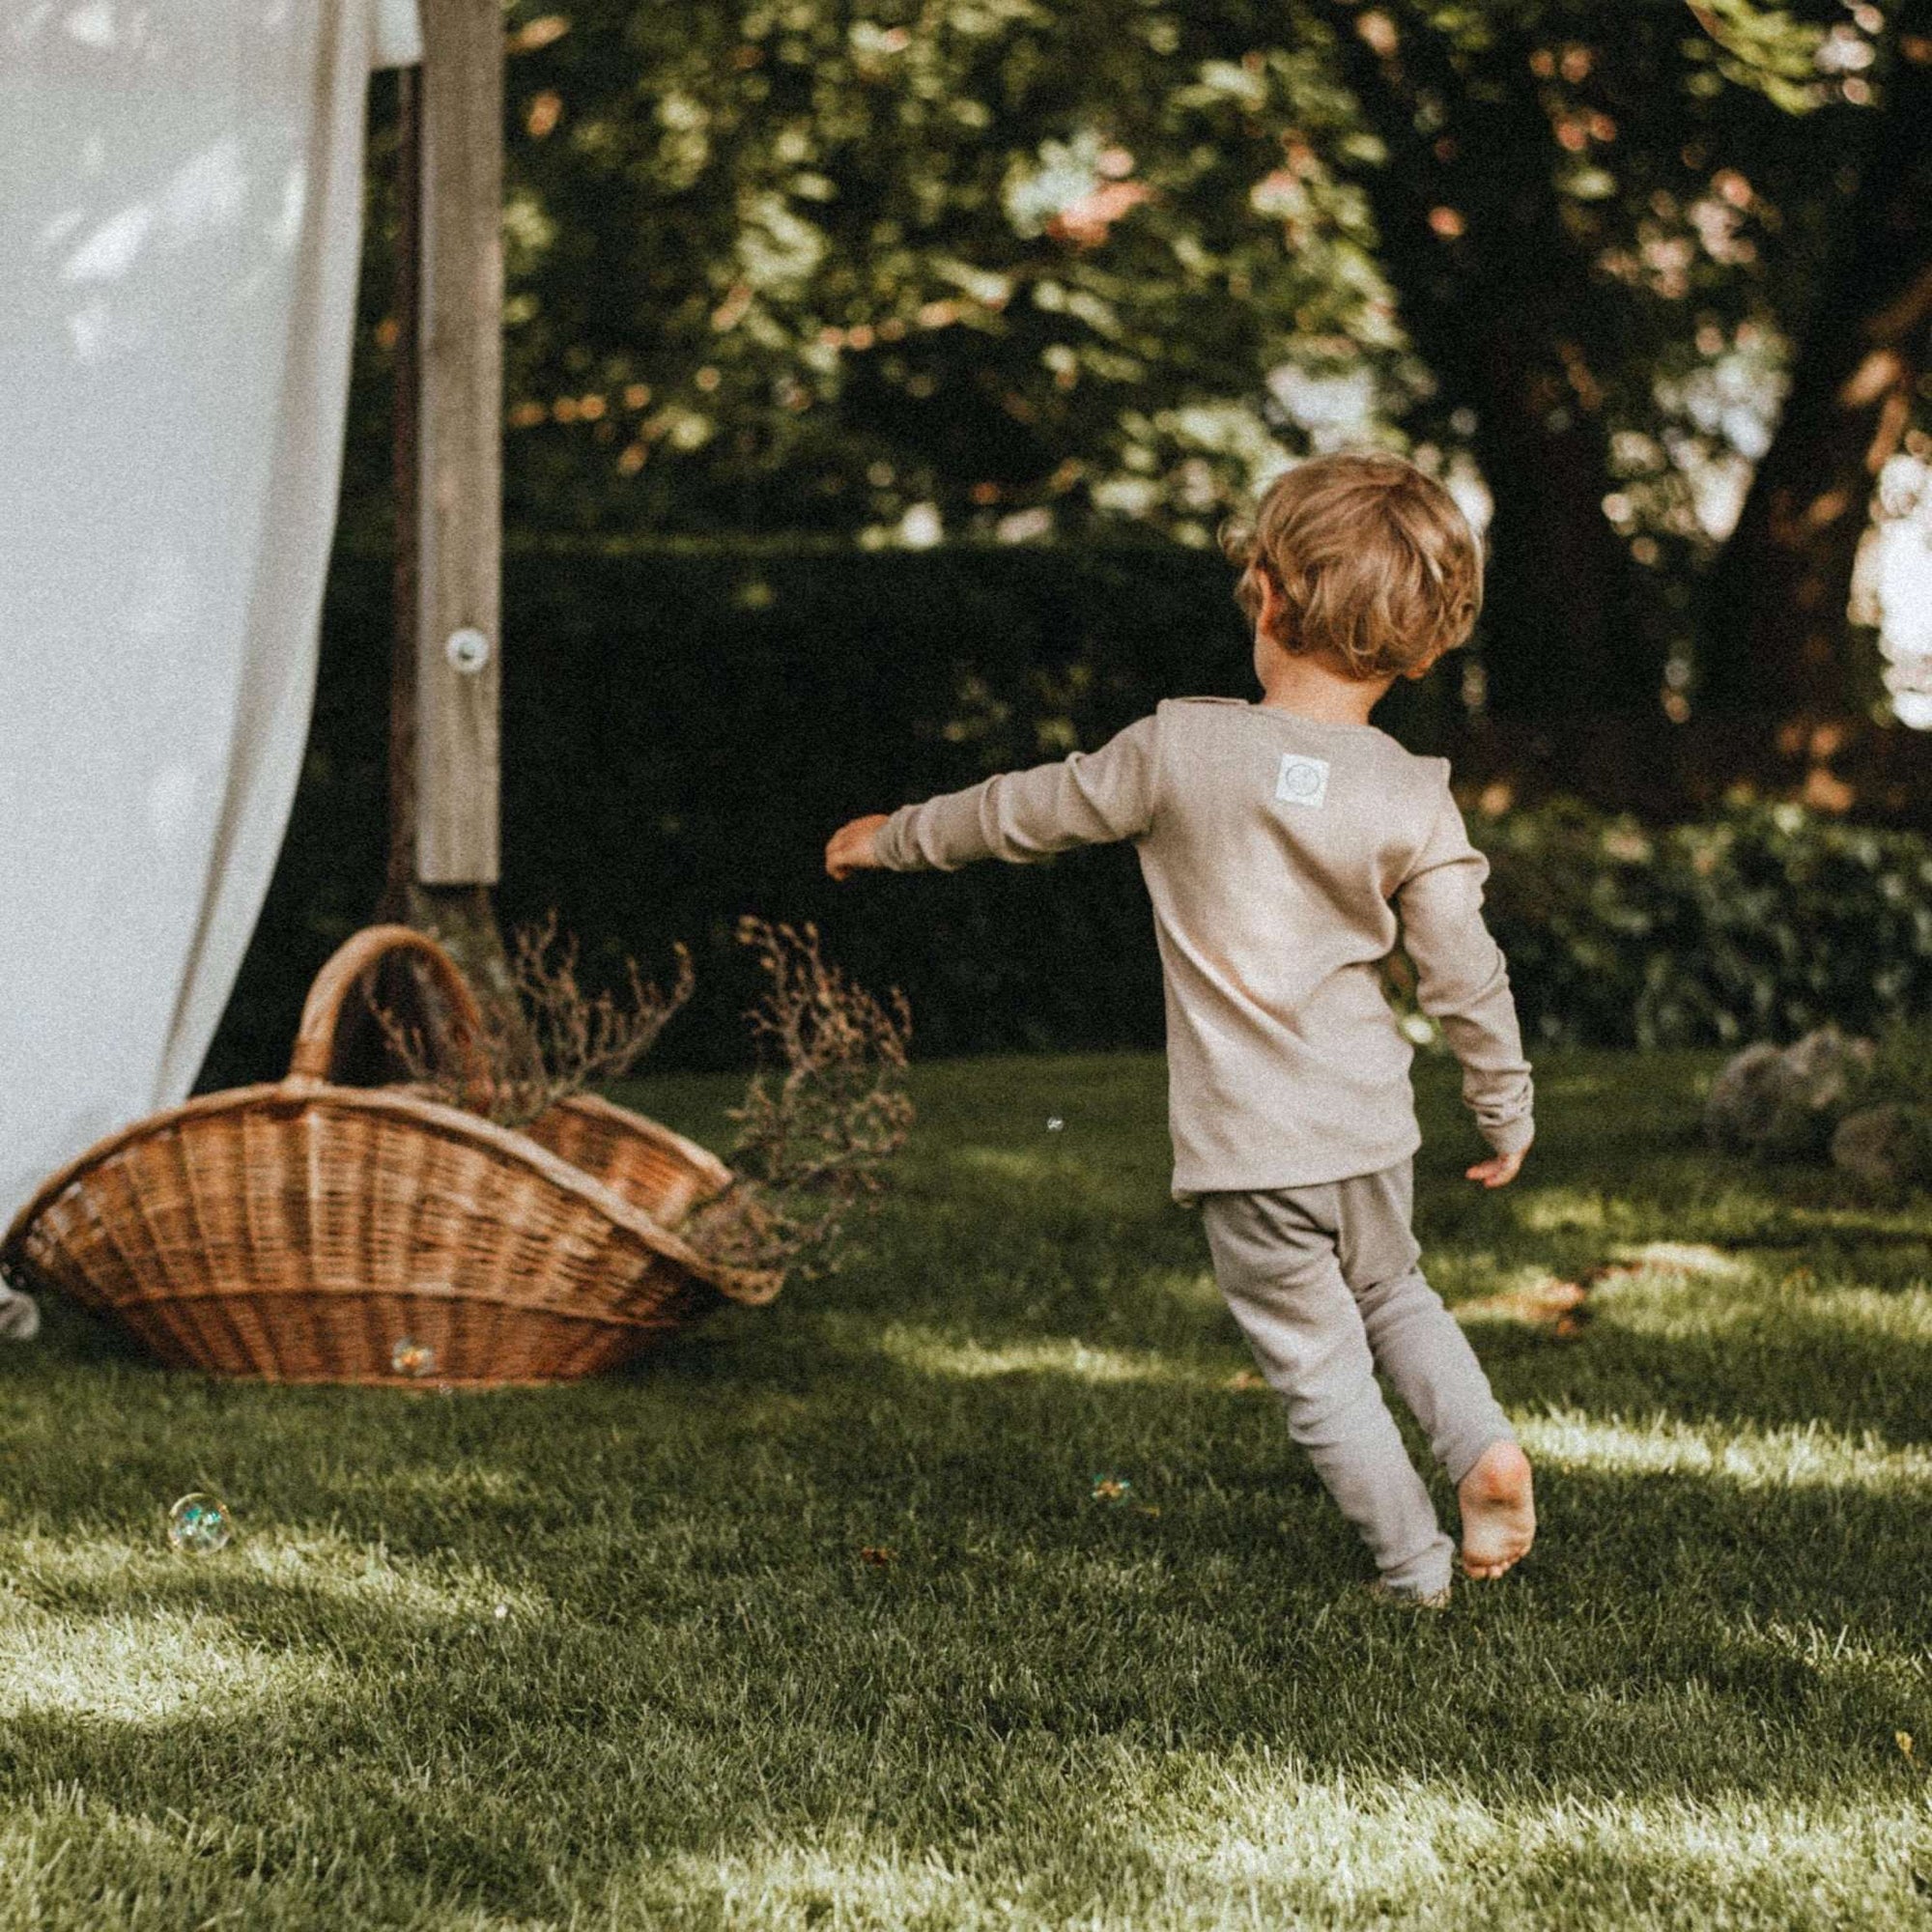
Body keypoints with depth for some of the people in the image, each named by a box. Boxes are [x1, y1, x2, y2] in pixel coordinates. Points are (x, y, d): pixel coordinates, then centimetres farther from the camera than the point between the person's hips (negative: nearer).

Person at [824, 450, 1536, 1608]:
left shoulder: (1181, 747, -9)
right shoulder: (1414, 800, -6)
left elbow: (1026, 812, 3)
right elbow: (1467, 978, -2)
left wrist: (892, 839, 20)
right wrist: (1508, 1114, 13)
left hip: (1245, 1145, -2)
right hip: (1369, 1127, 2)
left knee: (1318, 1364, 10)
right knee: (1394, 1296, 27)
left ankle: (1415, 1566, 12)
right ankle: (1485, 1441, 7)